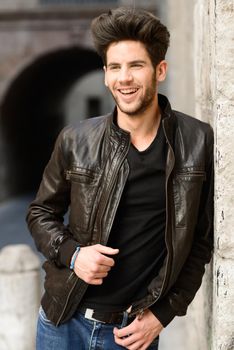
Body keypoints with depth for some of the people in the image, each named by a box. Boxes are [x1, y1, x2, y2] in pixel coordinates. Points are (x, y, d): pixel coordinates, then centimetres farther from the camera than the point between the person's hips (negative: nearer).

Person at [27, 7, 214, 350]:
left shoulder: (200, 142, -9)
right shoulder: (75, 141, -7)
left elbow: (204, 239, -2)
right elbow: (41, 212, 6)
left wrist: (164, 312, -6)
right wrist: (71, 253, -13)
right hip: (62, 321, 1)